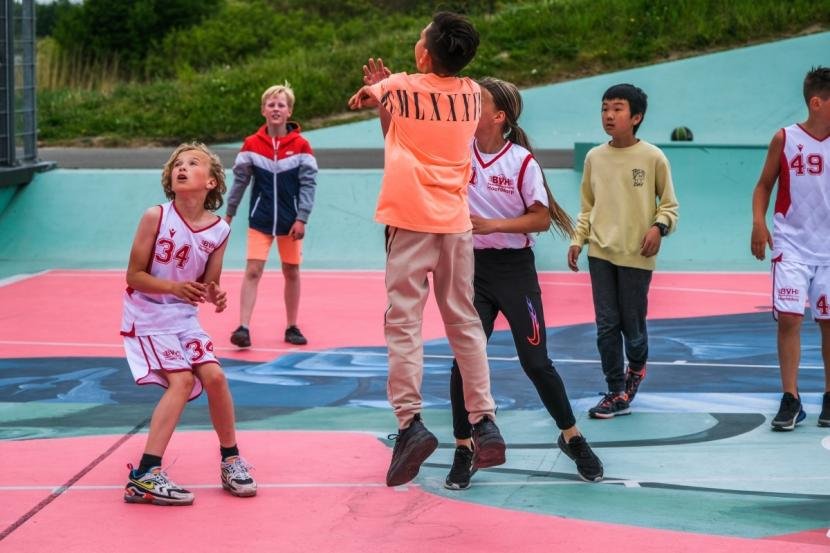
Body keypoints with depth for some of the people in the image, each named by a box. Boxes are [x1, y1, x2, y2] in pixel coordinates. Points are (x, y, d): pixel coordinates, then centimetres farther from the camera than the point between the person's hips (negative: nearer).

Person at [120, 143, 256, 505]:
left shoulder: (219, 230, -3)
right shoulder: (156, 217, -14)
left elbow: (209, 284, 7)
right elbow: (134, 276, -12)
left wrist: (215, 296, -16)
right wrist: (174, 287, -26)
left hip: (184, 318, 4)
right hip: (147, 316, -4)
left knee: (214, 376, -9)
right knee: (182, 380, -20)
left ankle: (230, 460, 14)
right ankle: (145, 476, -20)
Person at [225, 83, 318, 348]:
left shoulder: (301, 145, -5)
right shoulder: (251, 144, -2)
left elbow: (309, 183, -5)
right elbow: (240, 180, 5)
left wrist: (302, 219, -11)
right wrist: (229, 213, 9)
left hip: (290, 221, 0)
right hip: (260, 219, 0)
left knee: (292, 273, 9)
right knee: (252, 270, -9)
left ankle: (292, 327, 21)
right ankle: (243, 328, -13)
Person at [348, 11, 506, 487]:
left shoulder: (400, 88, -3)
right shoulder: (473, 93, 6)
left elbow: (359, 99, 18)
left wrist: (377, 92, 37)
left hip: (411, 220, -4)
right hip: (456, 220, 4)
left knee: (404, 321, -3)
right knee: (465, 323, 10)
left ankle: (410, 421, -14)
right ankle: (485, 423, 7)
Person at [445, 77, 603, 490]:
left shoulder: (522, 161, -9)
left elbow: (542, 219, -8)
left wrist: (492, 224, -18)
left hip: (515, 269, -2)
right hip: (472, 268, 2)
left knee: (535, 362, 1)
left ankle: (572, 437, 21)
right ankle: (463, 451, 10)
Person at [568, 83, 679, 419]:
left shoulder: (652, 158, -4)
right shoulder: (595, 157, 7)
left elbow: (669, 204, 2)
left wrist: (659, 227, -16)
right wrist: (577, 240, 6)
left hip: (636, 254, -3)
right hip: (600, 253, 3)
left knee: (632, 323, 2)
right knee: (606, 325, 0)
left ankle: (636, 366, 35)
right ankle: (617, 394, 7)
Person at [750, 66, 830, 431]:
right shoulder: (785, 139, -4)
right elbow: (764, 185, 3)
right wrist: (758, 223, -10)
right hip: (792, 246, -1)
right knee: (788, 318, -8)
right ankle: (790, 400, -2)